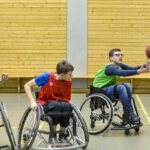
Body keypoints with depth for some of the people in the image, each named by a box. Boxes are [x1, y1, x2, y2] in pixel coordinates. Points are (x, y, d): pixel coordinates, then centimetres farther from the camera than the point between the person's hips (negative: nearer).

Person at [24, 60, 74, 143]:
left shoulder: (68, 81, -5)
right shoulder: (47, 77, -16)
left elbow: (67, 99, 5)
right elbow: (27, 85, -11)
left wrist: (69, 104, -16)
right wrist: (32, 102, -19)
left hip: (60, 102, 3)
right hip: (46, 103, -3)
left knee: (67, 106, -34)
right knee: (56, 105, -38)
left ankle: (63, 134, -13)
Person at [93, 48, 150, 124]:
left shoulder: (120, 66, 3)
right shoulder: (110, 67, -22)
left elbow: (131, 68, -13)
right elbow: (122, 73, -41)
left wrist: (144, 66, -31)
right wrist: (138, 71, -52)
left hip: (109, 88, 8)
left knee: (127, 86, -13)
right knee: (120, 87, -29)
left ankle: (128, 113, -8)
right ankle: (128, 115, -22)